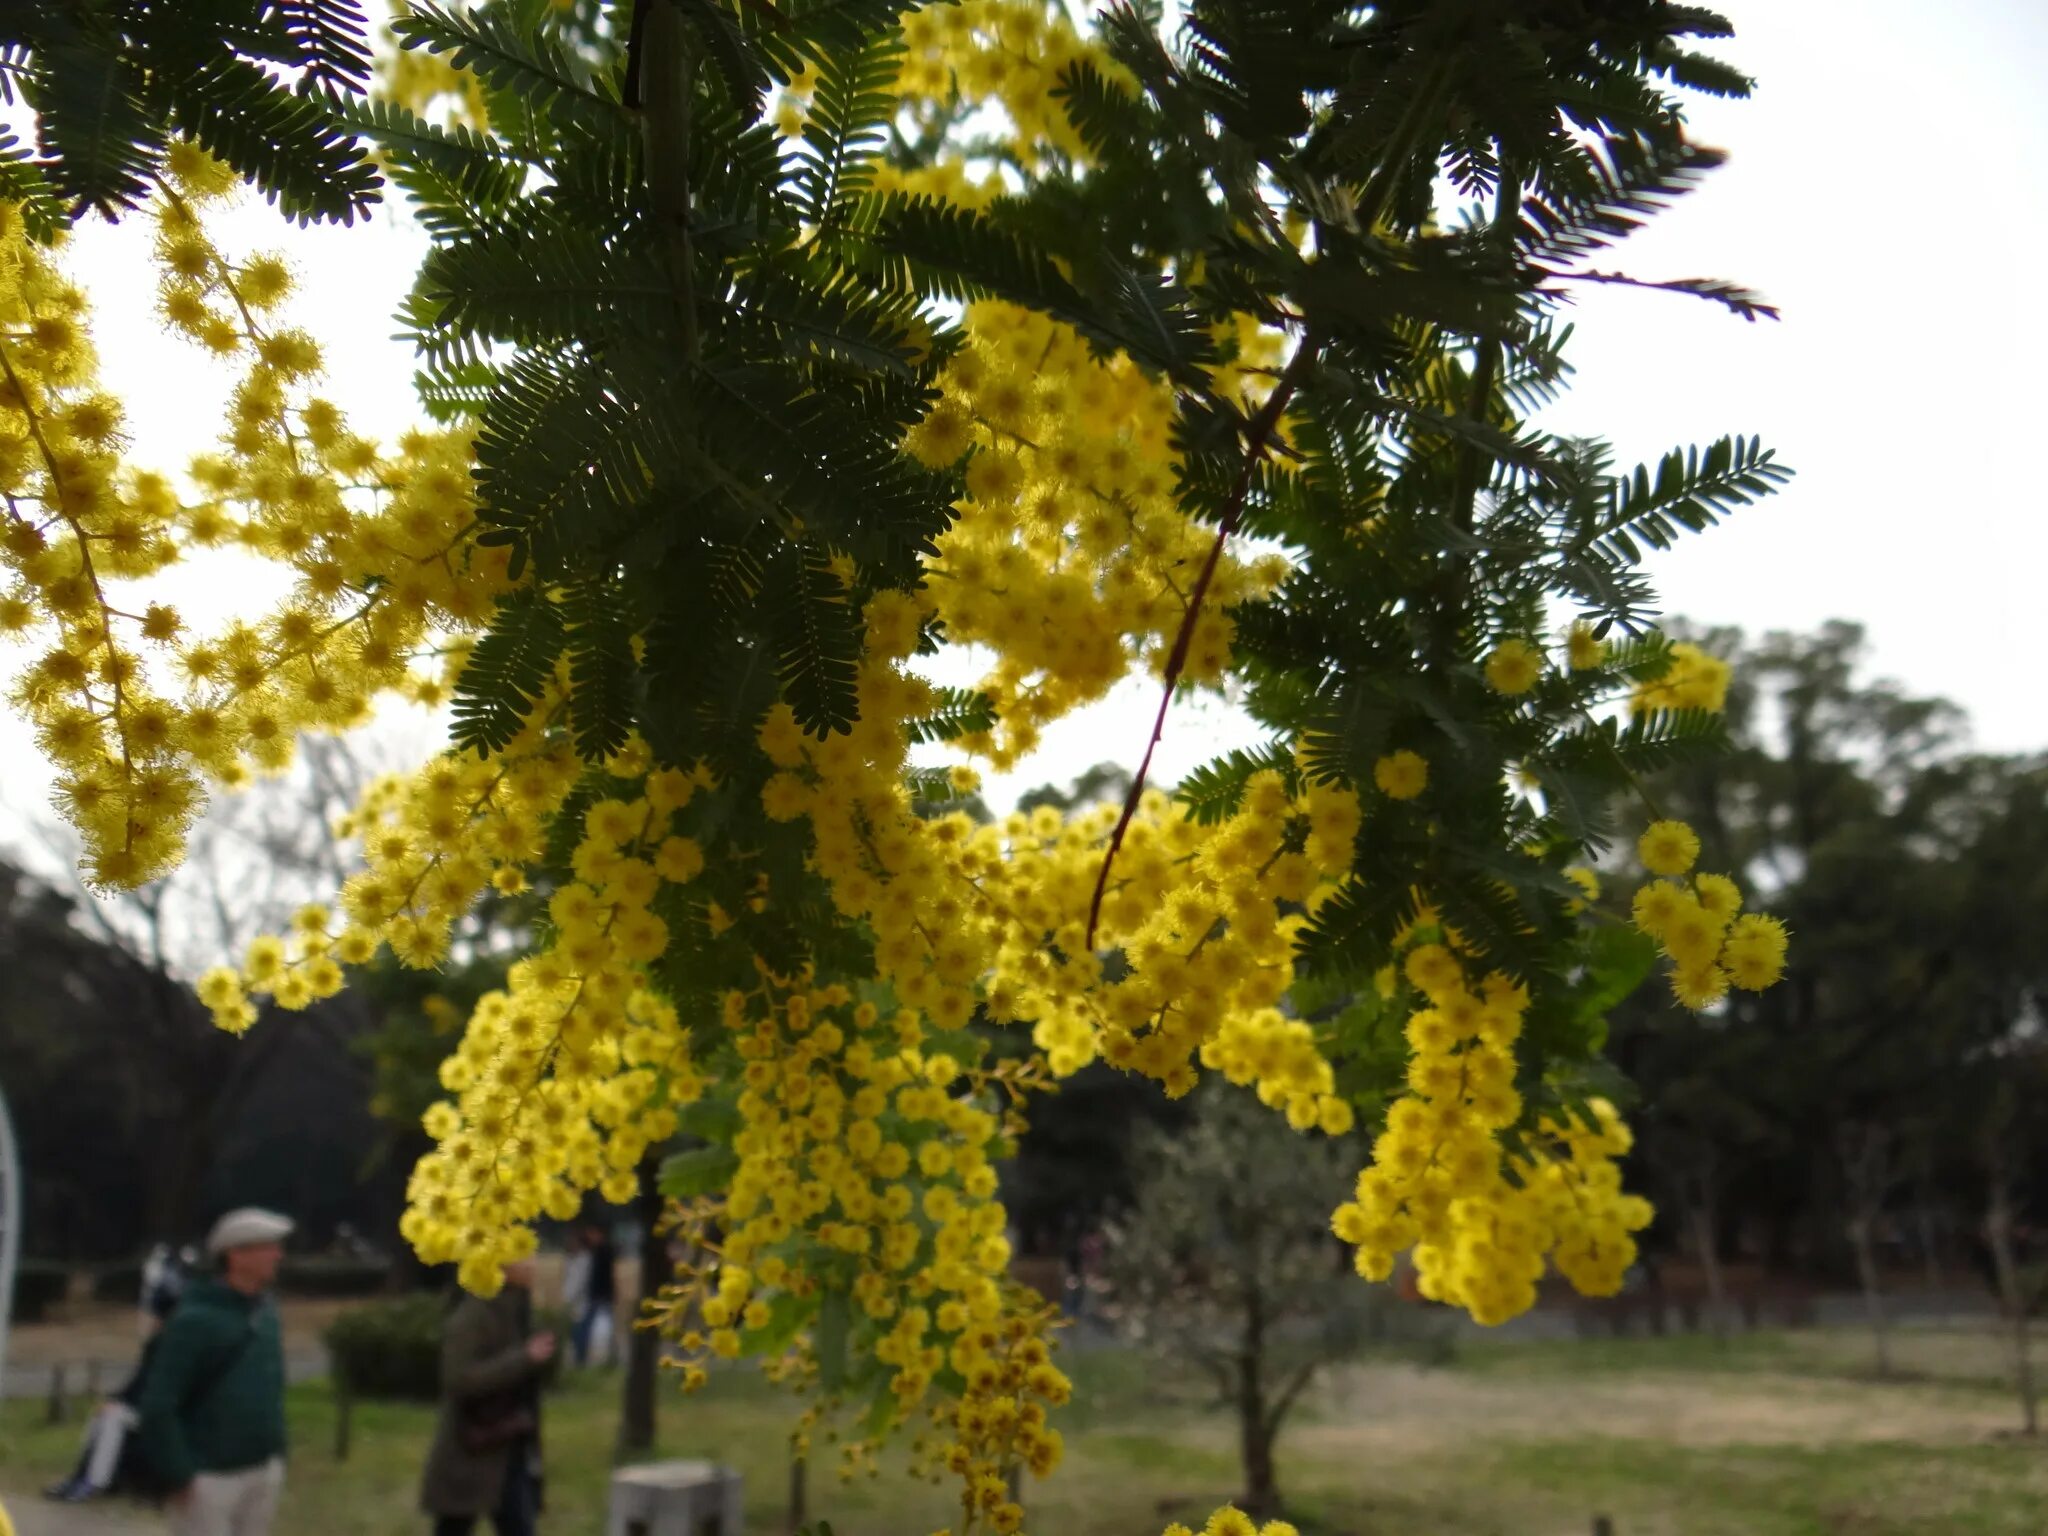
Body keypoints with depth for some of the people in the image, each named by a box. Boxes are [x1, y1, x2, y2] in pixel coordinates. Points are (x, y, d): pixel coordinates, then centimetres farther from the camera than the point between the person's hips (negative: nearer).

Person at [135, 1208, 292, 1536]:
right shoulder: (196, 1320, -17)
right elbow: (157, 1405, -18)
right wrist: (177, 1475, -18)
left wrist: (276, 1453, 12)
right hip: (210, 1477, -7)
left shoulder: (265, 1310, 6)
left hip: (262, 1471, 7)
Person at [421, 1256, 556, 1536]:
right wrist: (524, 1358, -25)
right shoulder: (471, 1317, -17)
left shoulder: (516, 1311, 9)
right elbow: (461, 1378, -26)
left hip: (510, 1449, 8)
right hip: (471, 1452, -8)